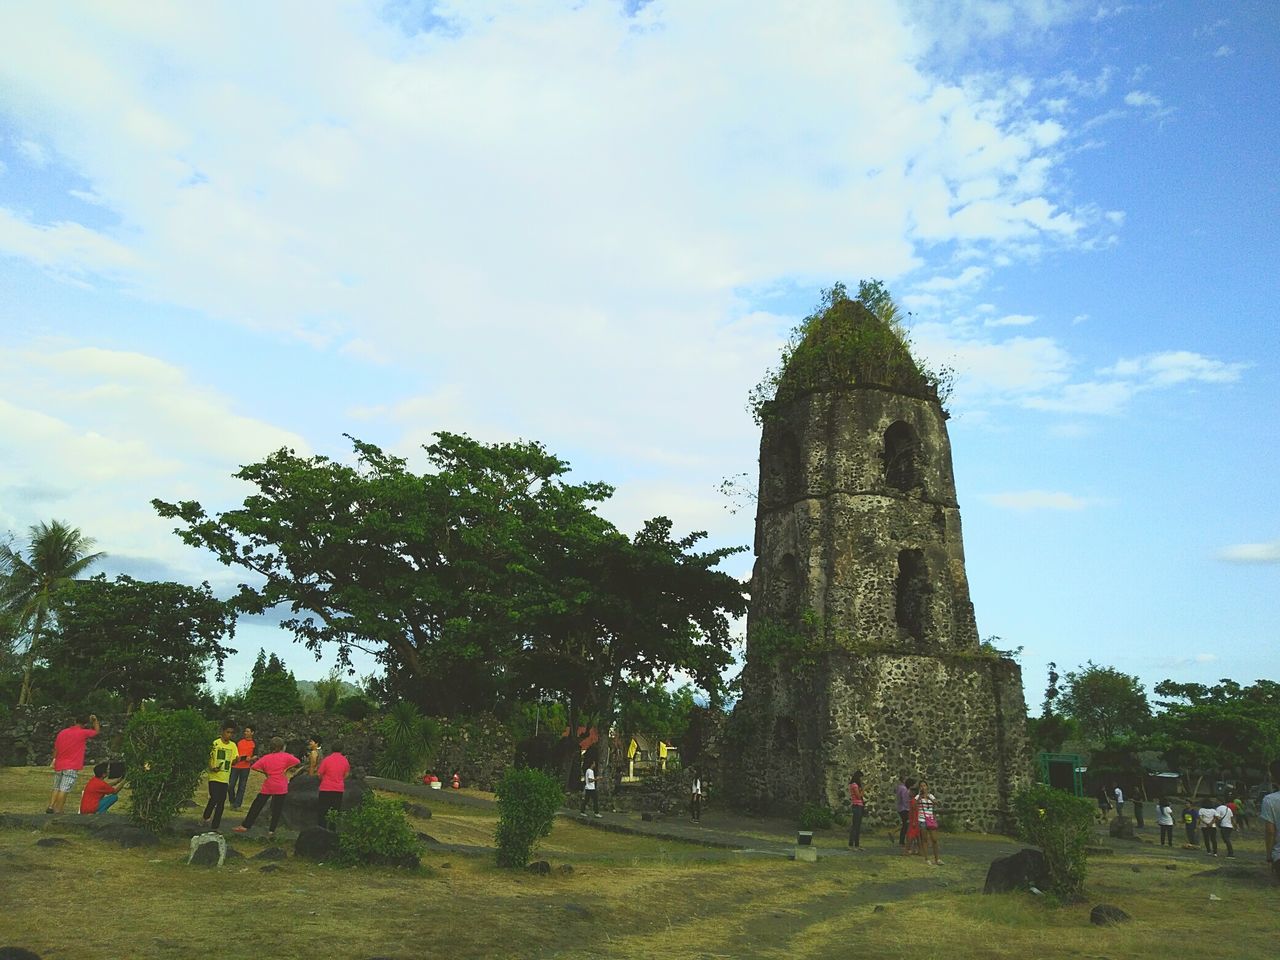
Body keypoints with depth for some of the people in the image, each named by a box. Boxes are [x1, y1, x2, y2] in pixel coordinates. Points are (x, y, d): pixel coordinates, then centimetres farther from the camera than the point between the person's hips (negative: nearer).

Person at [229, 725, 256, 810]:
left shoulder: (254, 744, 2)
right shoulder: (239, 741, 5)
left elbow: (255, 757, 4)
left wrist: (251, 759, -16)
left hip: (245, 767, -1)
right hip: (235, 766, 1)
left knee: (242, 787, 2)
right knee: (230, 786, 0)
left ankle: (237, 805, 8)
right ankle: (232, 802, 20)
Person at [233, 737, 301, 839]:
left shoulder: (266, 758, 4)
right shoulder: (286, 756, -3)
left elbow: (253, 767, -3)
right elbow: (298, 762, -15)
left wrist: (265, 772, 4)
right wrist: (286, 769, -6)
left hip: (267, 787, 2)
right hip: (281, 788, -2)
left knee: (256, 806, 12)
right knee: (277, 809, 6)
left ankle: (245, 826, 14)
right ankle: (271, 830, 6)